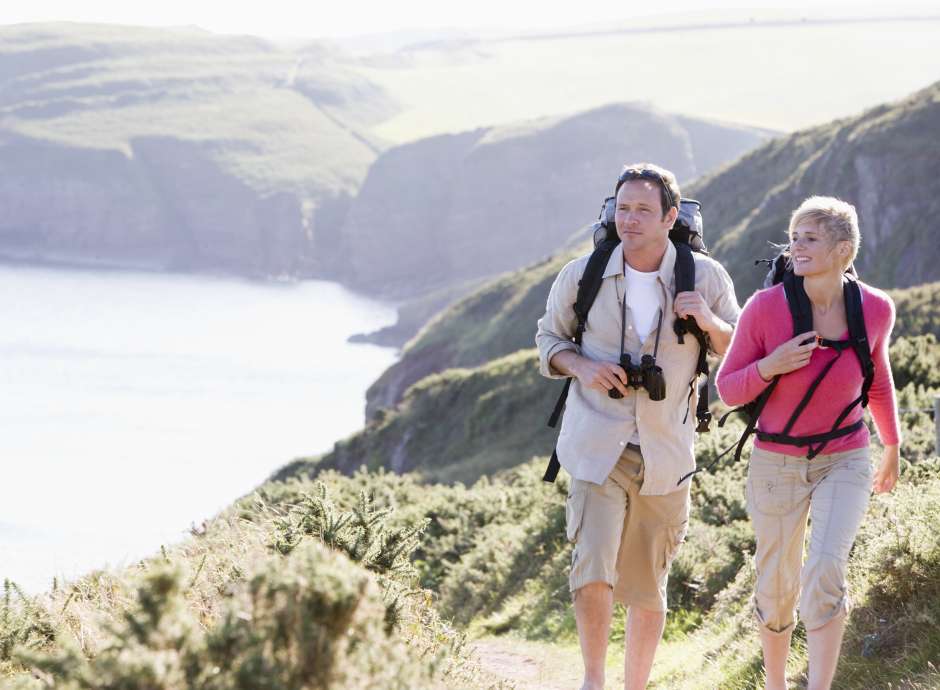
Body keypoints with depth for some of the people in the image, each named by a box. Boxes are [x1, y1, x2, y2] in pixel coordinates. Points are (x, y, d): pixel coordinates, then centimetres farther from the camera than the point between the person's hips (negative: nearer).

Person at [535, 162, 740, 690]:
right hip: (597, 447, -1)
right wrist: (580, 366, -9)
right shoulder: (582, 276, -2)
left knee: (647, 591, 8)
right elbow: (550, 336, 13)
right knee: (593, 575, -17)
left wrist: (710, 323, -15)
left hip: (666, 454, 1)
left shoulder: (706, 278, -2)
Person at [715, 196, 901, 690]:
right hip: (776, 461, 0)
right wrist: (770, 366, -29)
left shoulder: (875, 309, -11)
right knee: (777, 589, 11)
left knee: (825, 570, -24)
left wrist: (892, 447, 22)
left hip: (844, 460, 0)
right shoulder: (765, 307, -18)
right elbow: (728, 390, -8)